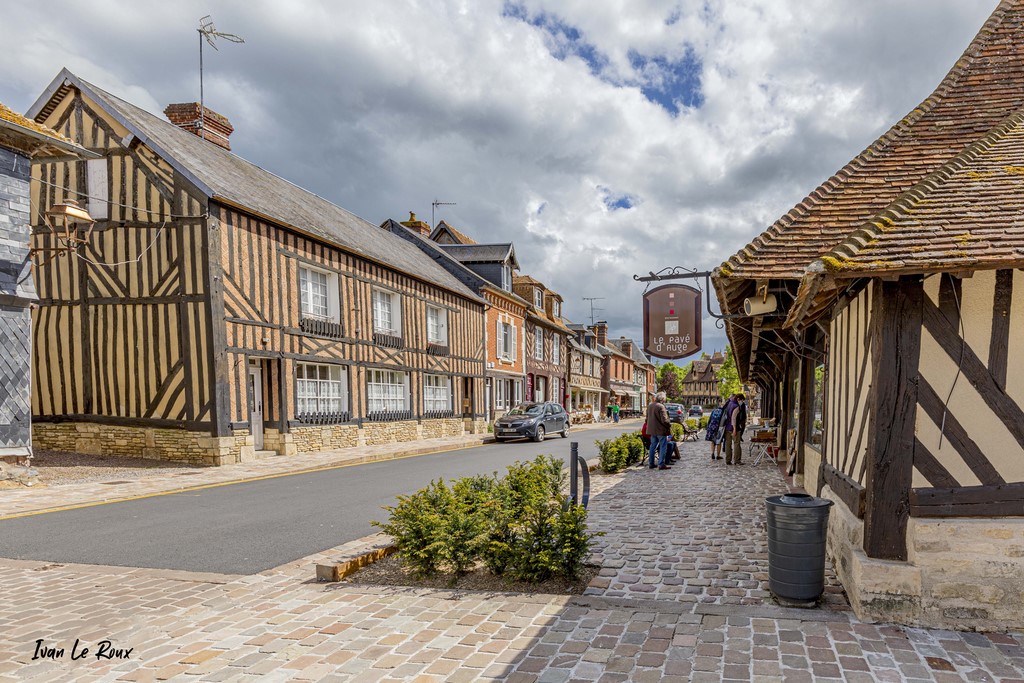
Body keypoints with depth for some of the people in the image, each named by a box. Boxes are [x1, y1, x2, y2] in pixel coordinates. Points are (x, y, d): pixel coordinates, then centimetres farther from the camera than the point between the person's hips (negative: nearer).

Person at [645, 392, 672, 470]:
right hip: (660, 430, -8)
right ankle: (661, 464, 1)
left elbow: (647, 418, 16)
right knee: (663, 447, 1)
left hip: (652, 430, 8)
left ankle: (651, 463, 20)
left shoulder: (649, 406, 7)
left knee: (653, 446, 15)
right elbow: (664, 420, -21)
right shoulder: (661, 406, -19)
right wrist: (669, 425, -5)